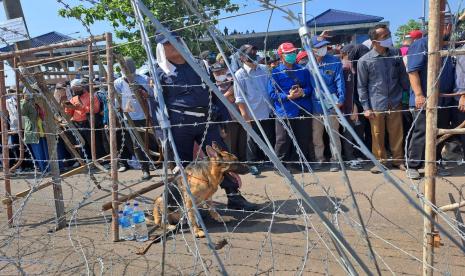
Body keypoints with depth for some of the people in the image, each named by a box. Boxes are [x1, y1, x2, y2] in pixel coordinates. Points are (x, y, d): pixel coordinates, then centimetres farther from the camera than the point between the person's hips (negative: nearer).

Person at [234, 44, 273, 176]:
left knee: (270, 138, 14)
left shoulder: (264, 69, 6)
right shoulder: (240, 74, -7)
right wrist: (245, 115, -13)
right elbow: (240, 98, -9)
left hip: (268, 112, 4)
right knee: (253, 141, 7)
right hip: (252, 114, -4)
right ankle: (253, 163, 23)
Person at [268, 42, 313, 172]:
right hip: (285, 112, -4)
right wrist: (288, 96, -18)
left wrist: (303, 92, -9)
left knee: (303, 140, 8)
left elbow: (310, 87, 12)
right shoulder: (275, 73, -1)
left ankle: (294, 163, 24)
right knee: (283, 142, -1)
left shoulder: (303, 70, 10)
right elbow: (272, 94, -5)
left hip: (303, 111, 4)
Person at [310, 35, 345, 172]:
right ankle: (319, 158, 29)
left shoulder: (335, 62, -5)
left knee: (334, 133, 5)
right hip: (315, 105, 3)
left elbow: (339, 81, -7)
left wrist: (341, 99, -14)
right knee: (316, 134, 12)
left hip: (331, 104, -3)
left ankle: (335, 160, 17)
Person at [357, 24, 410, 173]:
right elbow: (362, 86, -3)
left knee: (397, 134, 10)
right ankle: (380, 161, 25)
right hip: (376, 106, -2)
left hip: (395, 103, 2)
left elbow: (403, 77, 10)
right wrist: (366, 108, -5)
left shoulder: (396, 55, 1)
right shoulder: (364, 60, -7)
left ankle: (398, 160, 28)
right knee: (377, 135, 8)